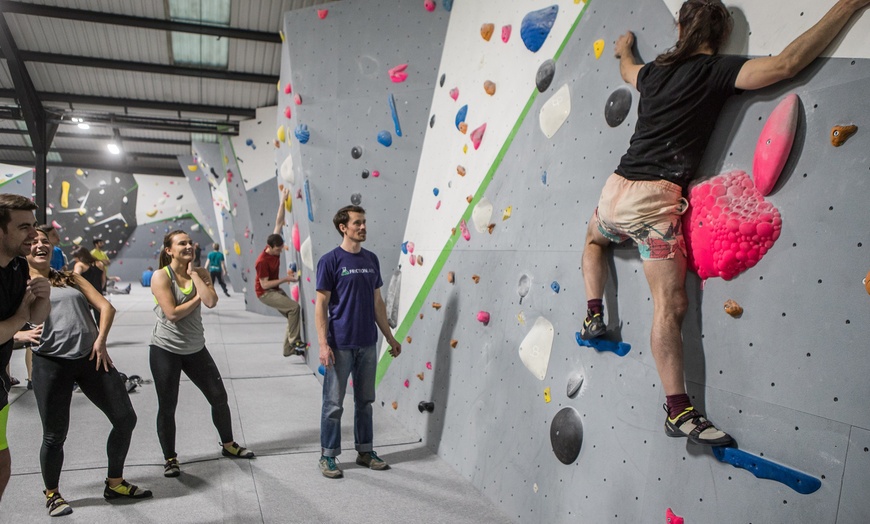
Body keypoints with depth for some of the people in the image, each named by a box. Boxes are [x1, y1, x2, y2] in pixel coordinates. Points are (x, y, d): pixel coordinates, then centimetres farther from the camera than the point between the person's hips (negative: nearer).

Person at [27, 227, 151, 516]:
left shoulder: (70, 278, 16)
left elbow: (106, 307, 9)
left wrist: (101, 339, -5)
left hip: (91, 358, 4)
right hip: (51, 363, -3)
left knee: (125, 419, 4)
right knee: (55, 435, 4)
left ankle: (115, 484, 24)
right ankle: (52, 494, 30)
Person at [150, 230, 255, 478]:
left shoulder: (200, 273, 2)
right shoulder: (161, 276, -11)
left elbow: (211, 302, -16)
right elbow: (172, 313, -21)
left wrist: (194, 275, -12)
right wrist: (197, 298, -9)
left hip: (195, 348, 5)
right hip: (166, 350, -4)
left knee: (219, 397, 10)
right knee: (167, 407, 3)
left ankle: (228, 444, 31)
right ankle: (170, 459, 22)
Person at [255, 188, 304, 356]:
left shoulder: (275, 247, -8)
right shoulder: (262, 261, -27)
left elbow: (279, 222, -6)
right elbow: (264, 284, -24)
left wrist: (282, 201, -8)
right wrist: (285, 279, -25)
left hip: (275, 290, 8)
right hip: (265, 293, -8)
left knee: (293, 315, 3)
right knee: (294, 307, -23)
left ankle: (288, 349, 12)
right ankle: (294, 341, -13)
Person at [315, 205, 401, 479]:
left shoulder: (371, 259, 8)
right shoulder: (330, 261, -8)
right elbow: (321, 305, -9)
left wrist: (390, 337, 13)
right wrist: (323, 344, -16)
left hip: (368, 343, 5)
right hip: (340, 345, -5)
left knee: (365, 400, 15)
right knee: (334, 404, 4)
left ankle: (365, 451, 29)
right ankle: (328, 456, 19)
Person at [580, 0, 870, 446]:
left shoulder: (654, 71, 16)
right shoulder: (716, 71, -1)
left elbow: (627, 69, 40)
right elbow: (786, 63, -11)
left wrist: (624, 48, 63)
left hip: (617, 189, 6)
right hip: (655, 198, -6)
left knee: (594, 240, 38)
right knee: (670, 305, -8)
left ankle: (593, 317, 30)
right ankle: (678, 411, -8)